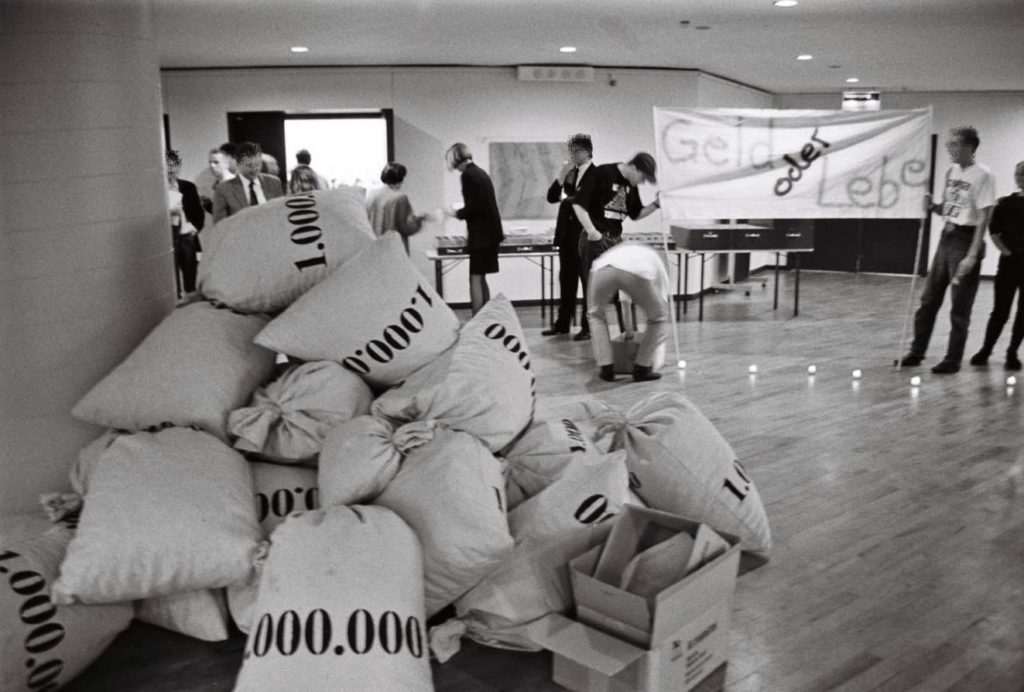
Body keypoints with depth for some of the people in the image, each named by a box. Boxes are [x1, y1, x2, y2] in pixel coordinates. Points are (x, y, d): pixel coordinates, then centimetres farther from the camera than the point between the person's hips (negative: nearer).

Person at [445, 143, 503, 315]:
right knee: (480, 278, 14)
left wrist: (457, 213, -4)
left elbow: (474, 207, -19)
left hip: (481, 234, -9)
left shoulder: (468, 175, -13)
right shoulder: (480, 172, 14)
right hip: (490, 231, 9)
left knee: (475, 279, -5)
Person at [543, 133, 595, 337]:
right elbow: (551, 197, 6)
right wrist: (562, 177, -6)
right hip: (567, 232, 6)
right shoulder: (569, 173, 12)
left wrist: (571, 199, -12)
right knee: (566, 279, 10)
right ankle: (563, 323, 17)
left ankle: (588, 325, 7)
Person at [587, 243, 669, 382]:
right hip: (638, 272, -2)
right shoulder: (655, 260, 39)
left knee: (597, 315, 30)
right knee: (658, 318, 23)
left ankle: (606, 369, 25)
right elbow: (662, 301, 44)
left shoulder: (619, 250, 48)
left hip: (603, 269, 3)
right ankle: (642, 369, 24)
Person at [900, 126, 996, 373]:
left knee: (960, 308, 0)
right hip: (946, 237, 8)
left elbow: (983, 218, -16)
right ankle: (916, 352, 20)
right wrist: (932, 206, -4)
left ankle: (953, 360, 10)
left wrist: (972, 255, -21)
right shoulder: (951, 170, 9)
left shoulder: (982, 175, -13)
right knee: (929, 299, 11)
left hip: (966, 239, -7)